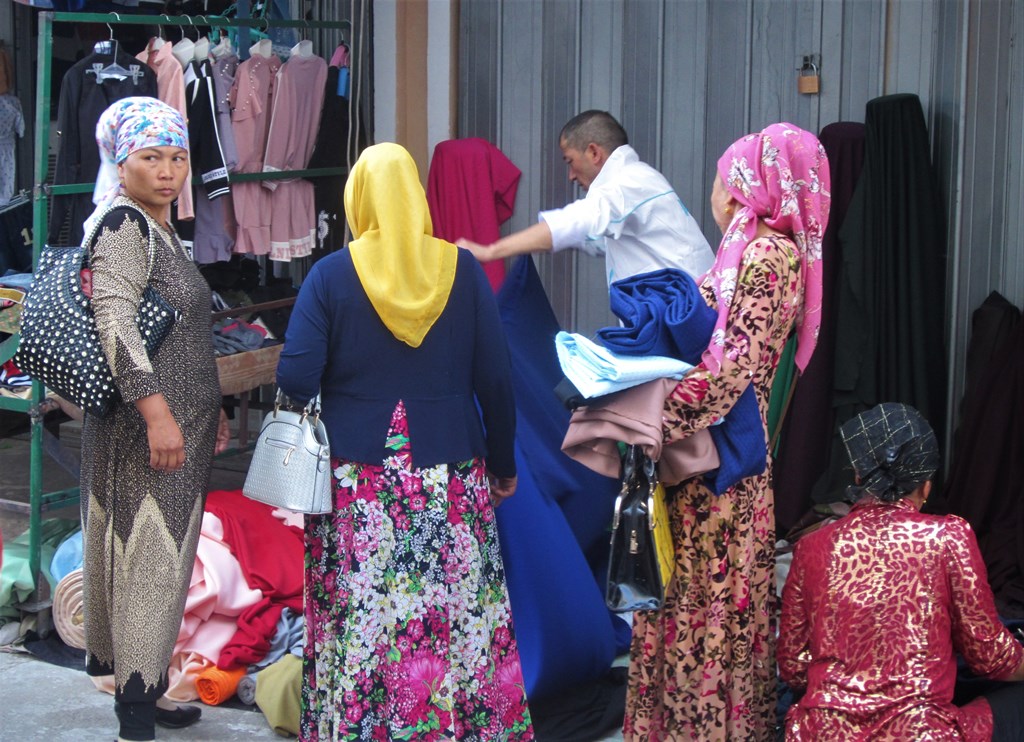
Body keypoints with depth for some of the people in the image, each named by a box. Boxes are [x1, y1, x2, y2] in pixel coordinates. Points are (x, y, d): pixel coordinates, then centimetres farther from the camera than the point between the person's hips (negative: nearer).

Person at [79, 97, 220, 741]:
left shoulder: (158, 226, 15)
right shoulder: (123, 225, -14)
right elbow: (114, 323, -24)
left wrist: (208, 409, 26)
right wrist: (157, 413, -29)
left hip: (179, 421, 10)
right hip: (147, 422, -10)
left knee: (160, 557, 14)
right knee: (146, 556, -6)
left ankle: (144, 690, 22)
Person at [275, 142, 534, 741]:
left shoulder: (331, 275, -5)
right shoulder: (463, 270, -1)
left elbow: (296, 380, -10)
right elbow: (495, 379, 0)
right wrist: (504, 463, 11)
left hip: (358, 477, -1)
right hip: (453, 476, 1)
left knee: (361, 616, 5)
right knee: (462, 609, 8)